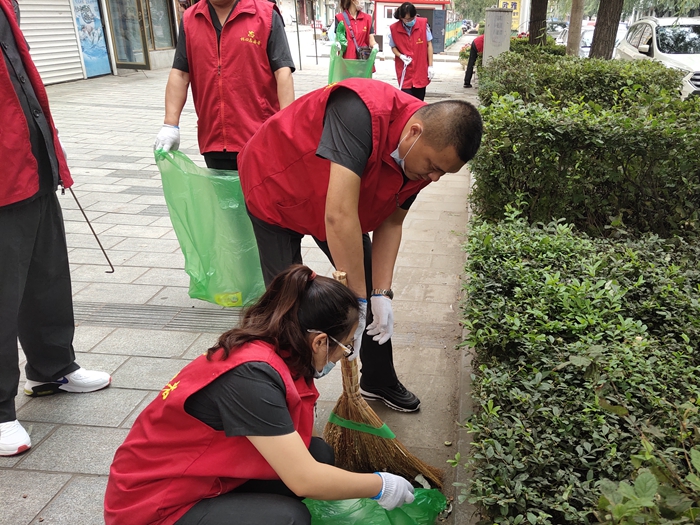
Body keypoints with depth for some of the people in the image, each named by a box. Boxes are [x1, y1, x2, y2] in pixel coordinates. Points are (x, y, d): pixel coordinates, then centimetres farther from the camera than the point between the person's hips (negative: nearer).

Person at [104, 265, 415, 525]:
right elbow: (305, 479, -29)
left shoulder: (266, 348, -5)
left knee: (317, 453, -4)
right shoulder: (250, 376, -31)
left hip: (203, 477, 8)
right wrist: (380, 486, -15)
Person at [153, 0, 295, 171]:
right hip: (213, 140, 4)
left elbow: (283, 72, -8)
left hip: (261, 140, -4)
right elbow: (180, 74, 8)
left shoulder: (267, 15, -2)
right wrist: (170, 125, -1)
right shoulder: (189, 20, 10)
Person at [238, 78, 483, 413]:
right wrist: (356, 299, -39)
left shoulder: (426, 156, -16)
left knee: (372, 285, 8)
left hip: (344, 203, 7)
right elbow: (339, 215, -46)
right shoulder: (362, 111, -42)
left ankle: (378, 381, 28)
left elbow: (391, 223, -7)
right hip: (275, 188, -6)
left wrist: (381, 295, -14)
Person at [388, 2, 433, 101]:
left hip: (421, 70, 1)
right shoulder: (394, 28, -10)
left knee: (419, 100, 9)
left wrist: (430, 66, -1)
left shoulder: (423, 24, -7)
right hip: (404, 72, -1)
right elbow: (393, 47, 5)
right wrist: (401, 56, -15)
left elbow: (429, 45, 0)